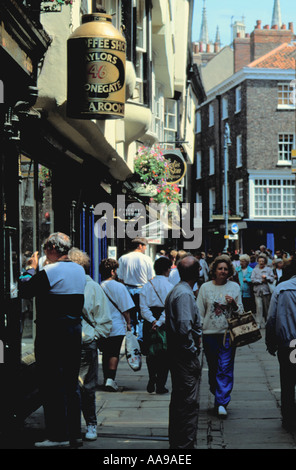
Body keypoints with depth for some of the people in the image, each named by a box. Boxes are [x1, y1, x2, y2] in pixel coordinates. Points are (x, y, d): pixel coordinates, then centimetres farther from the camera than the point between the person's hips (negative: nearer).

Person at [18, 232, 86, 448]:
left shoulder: (49, 272, -15)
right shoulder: (80, 270, 9)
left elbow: (25, 291, -7)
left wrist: (31, 269, 7)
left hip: (52, 333, -7)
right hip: (75, 331, 7)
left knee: (52, 384, -1)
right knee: (71, 384, 13)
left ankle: (58, 436, 0)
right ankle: (75, 434, 16)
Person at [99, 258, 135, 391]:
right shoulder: (119, 287, -9)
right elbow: (125, 308, -7)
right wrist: (128, 323, 5)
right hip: (116, 327, -4)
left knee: (105, 353, 14)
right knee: (114, 354, 0)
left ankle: (106, 379, 20)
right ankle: (110, 379, -11)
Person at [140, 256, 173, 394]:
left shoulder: (147, 286, 3)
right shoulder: (169, 287, -8)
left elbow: (143, 307, -5)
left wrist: (153, 321, -10)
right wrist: (159, 322, -14)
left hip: (149, 322, 3)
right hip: (165, 323, -3)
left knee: (151, 353, 17)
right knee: (164, 355, 7)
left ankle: (152, 380, 3)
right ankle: (160, 385, 7)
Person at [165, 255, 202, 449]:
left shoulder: (175, 291, 15)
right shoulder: (185, 294, -18)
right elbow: (184, 327, -26)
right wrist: (193, 349, -15)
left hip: (176, 353, 11)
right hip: (186, 356, -11)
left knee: (179, 401, 18)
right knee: (189, 403, -6)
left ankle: (175, 442, 26)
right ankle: (185, 444, -4)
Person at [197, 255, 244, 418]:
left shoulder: (234, 287, 6)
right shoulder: (205, 287, 6)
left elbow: (240, 312, 10)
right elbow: (199, 311, 8)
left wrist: (234, 304, -10)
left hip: (228, 333, -1)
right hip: (209, 333, 1)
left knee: (225, 368, -8)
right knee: (213, 368, 8)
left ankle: (222, 403, -10)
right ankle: (218, 397, 24)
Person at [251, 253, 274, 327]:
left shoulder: (269, 269, 8)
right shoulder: (255, 270, 8)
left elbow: (272, 279, 0)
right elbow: (252, 279, -3)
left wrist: (266, 277, -15)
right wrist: (261, 281, -8)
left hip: (266, 291, 0)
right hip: (257, 291, 0)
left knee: (267, 307, 6)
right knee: (259, 307, -8)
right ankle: (259, 323, -6)